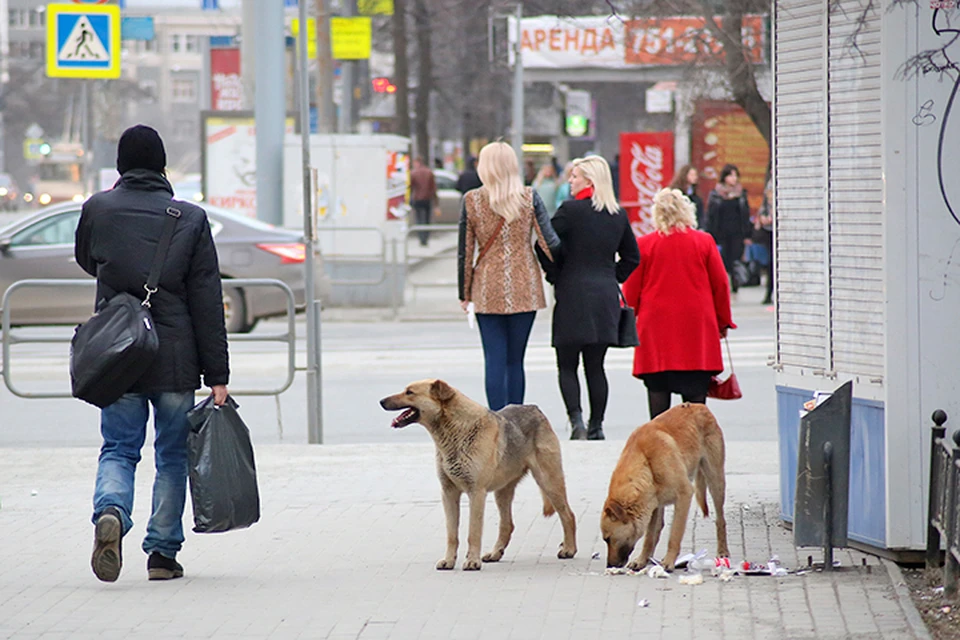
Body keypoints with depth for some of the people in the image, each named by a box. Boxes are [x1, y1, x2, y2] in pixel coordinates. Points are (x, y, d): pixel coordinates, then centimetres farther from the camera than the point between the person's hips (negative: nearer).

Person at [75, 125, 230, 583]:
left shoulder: (97, 210, -2)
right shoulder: (190, 219, -3)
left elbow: (86, 261, 20)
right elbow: (207, 304, -3)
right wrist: (217, 376, -1)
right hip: (175, 363, -1)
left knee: (118, 449, 7)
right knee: (173, 455, 11)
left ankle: (111, 512, -22)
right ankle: (163, 552, 11)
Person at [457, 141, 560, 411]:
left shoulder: (471, 201, -2)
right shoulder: (529, 197, -3)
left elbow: (464, 251, 0)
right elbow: (550, 242, -7)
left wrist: (464, 293, 9)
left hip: (488, 289, -1)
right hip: (524, 288, 1)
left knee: (494, 360, 0)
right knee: (515, 360, 8)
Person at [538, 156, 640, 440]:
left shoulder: (570, 210, -9)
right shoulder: (618, 215, 7)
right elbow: (632, 257, 15)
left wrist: (555, 277, 3)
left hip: (573, 296, -5)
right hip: (606, 298, 5)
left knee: (567, 366, 1)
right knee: (595, 366, 10)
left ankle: (576, 420, -14)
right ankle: (596, 426, 8)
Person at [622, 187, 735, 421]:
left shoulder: (643, 245, -2)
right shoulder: (704, 242, 1)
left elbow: (631, 289, 2)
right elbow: (720, 285, 6)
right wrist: (723, 321, 17)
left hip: (656, 324, 0)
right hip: (697, 324, 1)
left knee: (658, 388, 2)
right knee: (696, 389, 3)